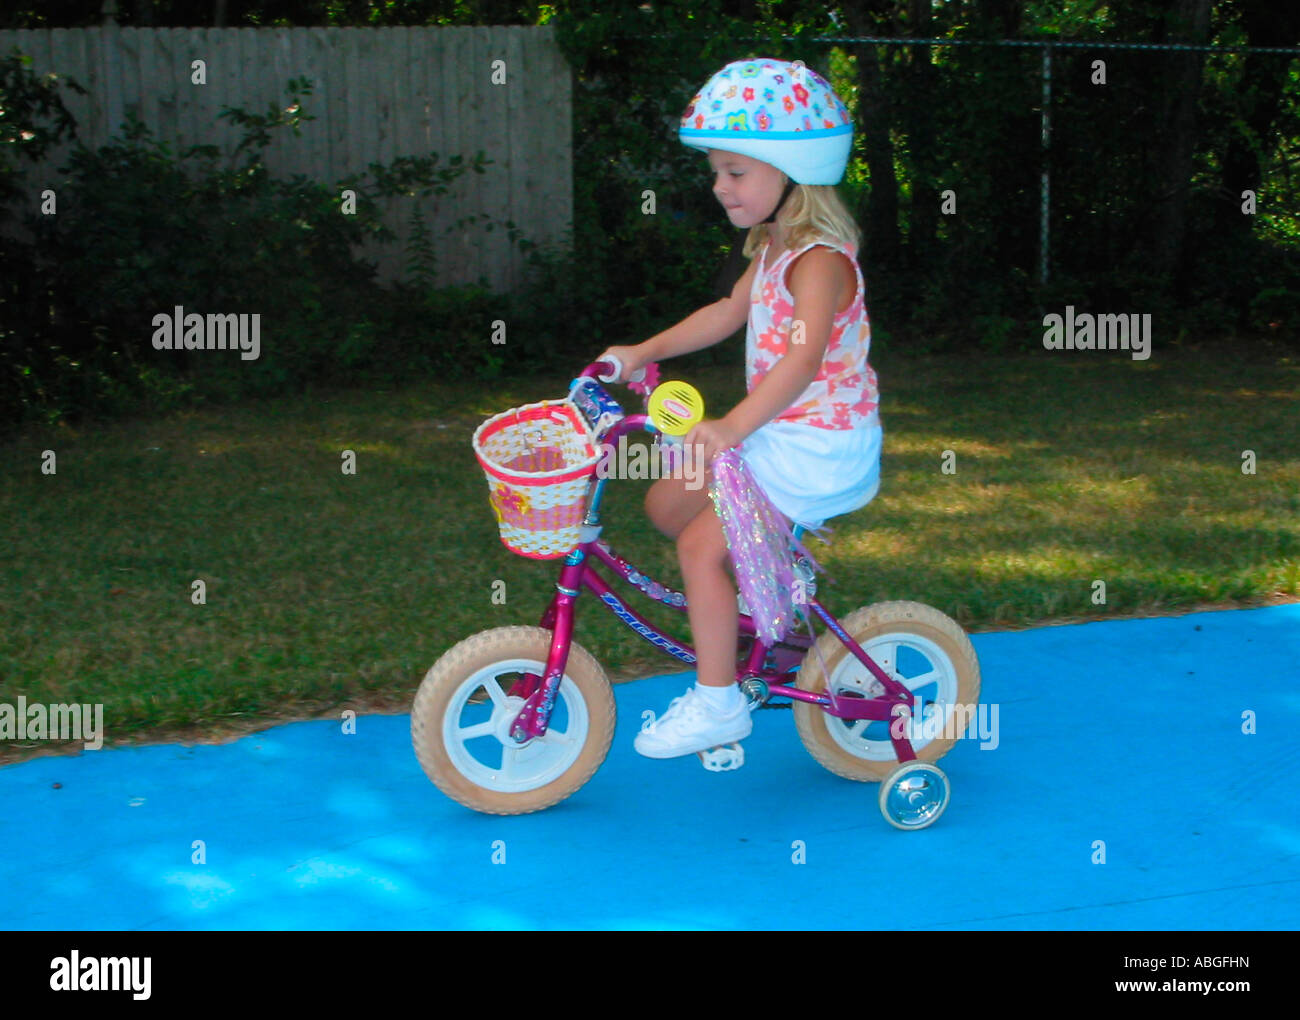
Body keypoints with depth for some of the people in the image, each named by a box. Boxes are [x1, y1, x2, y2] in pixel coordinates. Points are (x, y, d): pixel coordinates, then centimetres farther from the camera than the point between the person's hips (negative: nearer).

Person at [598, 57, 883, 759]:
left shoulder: (818, 258, -22)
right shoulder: (772, 246, 9)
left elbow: (804, 358, -35)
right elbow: (729, 313, 22)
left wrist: (732, 427, -43)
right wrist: (643, 352, 17)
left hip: (818, 445, -10)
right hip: (776, 433, 10)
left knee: (701, 546, -14)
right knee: (665, 503, 13)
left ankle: (717, 702, -4)